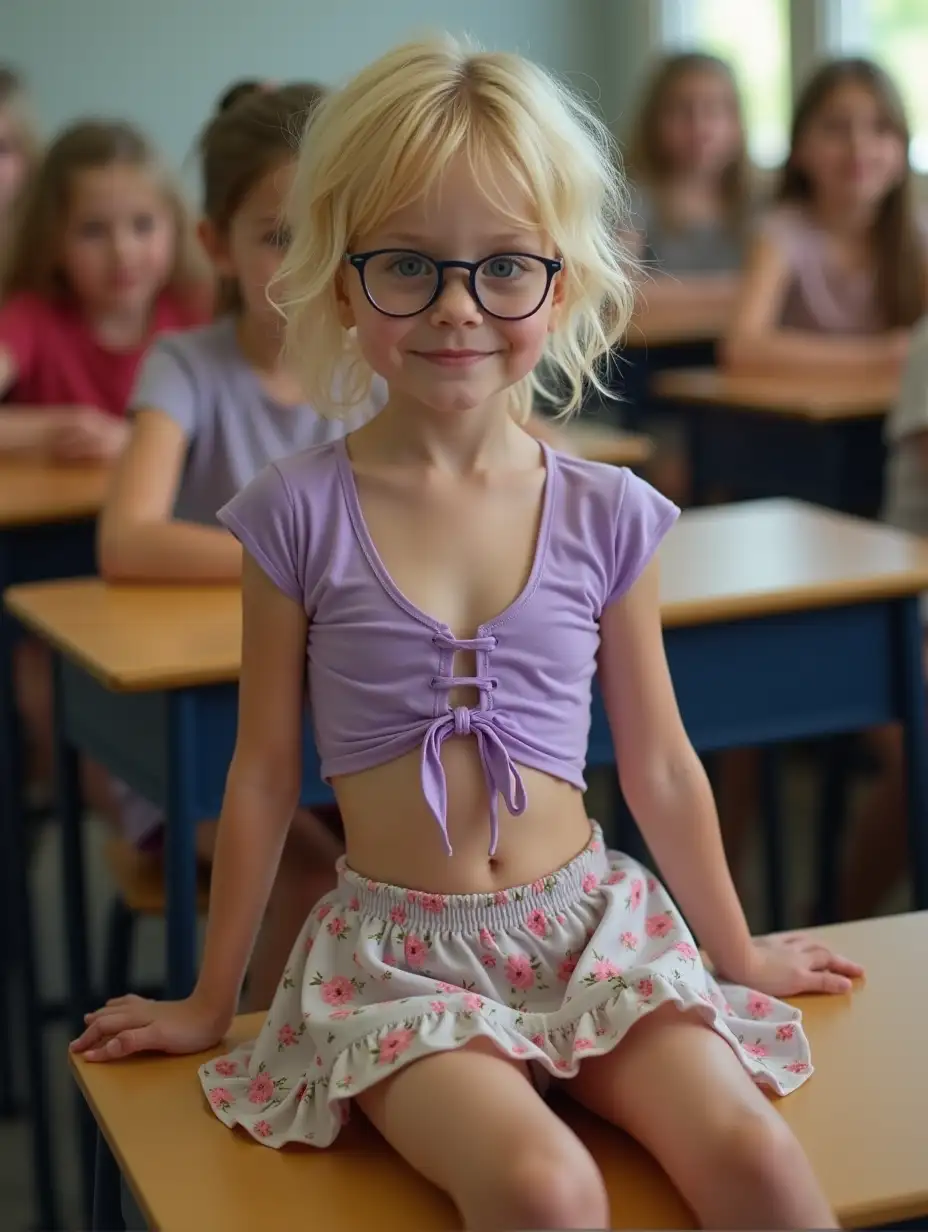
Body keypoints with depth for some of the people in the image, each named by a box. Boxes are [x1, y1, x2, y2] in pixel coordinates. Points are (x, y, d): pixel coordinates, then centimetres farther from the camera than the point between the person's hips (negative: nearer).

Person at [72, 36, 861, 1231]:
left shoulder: (607, 516, 0)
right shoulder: (300, 515, -5)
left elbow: (659, 763, 12)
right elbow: (264, 773, 4)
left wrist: (736, 950, 20)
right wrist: (209, 1001, 12)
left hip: (591, 919, 2)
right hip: (395, 945, -2)